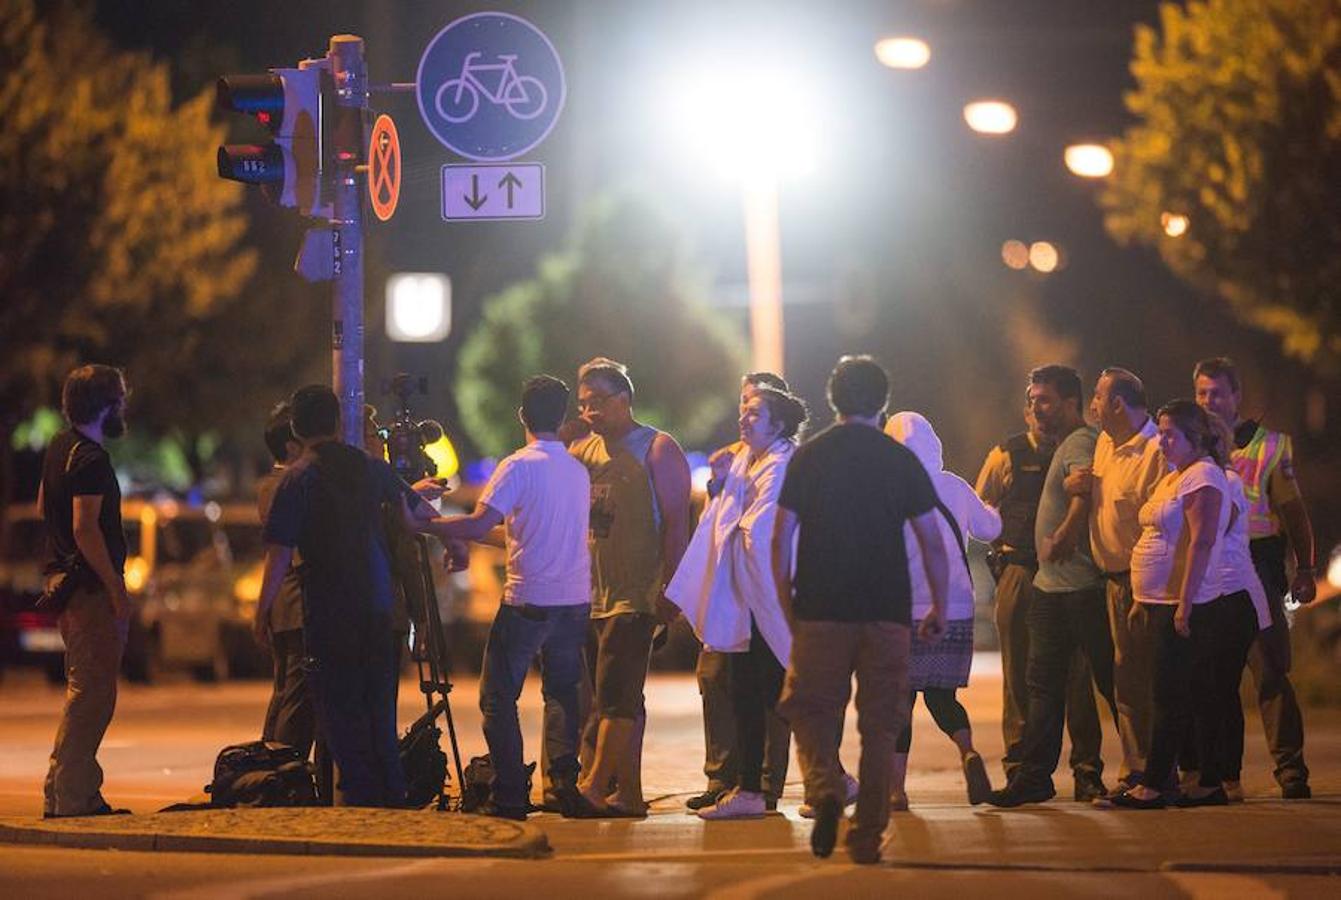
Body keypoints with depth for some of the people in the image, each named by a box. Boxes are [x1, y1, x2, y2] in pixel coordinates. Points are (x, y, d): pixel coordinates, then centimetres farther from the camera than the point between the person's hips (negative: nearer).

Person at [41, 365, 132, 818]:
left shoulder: (58, 447, 14)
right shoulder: (90, 458, -17)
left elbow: (43, 505, 27)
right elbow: (85, 529, -23)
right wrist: (116, 588, -20)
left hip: (63, 577, 10)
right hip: (90, 588, -10)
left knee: (85, 688, 16)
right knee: (91, 691, -9)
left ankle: (69, 792, 19)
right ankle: (70, 795, -10)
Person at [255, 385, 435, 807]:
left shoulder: (298, 477, -9)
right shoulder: (369, 466, 6)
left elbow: (280, 553, -13)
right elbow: (419, 512, 17)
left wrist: (263, 610, -4)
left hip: (328, 605, -5)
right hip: (377, 601, 5)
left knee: (338, 705, 1)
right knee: (377, 698, 14)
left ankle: (360, 790, -3)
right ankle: (391, 791, 16)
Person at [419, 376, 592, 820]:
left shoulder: (520, 466, -10)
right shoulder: (578, 470, 10)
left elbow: (479, 525, -18)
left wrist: (428, 525, -4)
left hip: (528, 600, -6)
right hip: (576, 600, 6)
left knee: (498, 697, 1)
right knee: (565, 695, 15)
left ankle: (511, 796, -5)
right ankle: (571, 788, 9)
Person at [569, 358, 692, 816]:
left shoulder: (657, 449, -4)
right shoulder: (582, 450, 15)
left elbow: (676, 522, -8)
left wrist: (668, 588, -14)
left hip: (637, 593, -7)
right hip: (596, 592, 7)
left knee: (616, 691, -14)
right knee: (623, 696, 10)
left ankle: (595, 785, -19)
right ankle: (628, 794, 13)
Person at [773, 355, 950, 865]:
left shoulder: (808, 456, 4)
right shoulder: (901, 460, 3)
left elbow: (781, 540, 3)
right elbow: (932, 542, 2)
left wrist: (787, 604, 12)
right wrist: (939, 608, 11)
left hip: (821, 610, 0)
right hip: (887, 612, 0)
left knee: (811, 710, 10)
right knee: (880, 726, 7)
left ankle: (825, 788, -18)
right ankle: (868, 837, 5)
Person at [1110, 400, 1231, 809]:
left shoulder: (1203, 476, -12)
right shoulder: (1173, 478, 19)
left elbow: (1202, 542, -20)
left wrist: (1184, 604, -24)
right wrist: (1143, 599, 21)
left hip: (1186, 607, -10)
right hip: (1163, 604, 10)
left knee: (1170, 698, -9)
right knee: (1199, 695, 10)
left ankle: (1152, 786, -9)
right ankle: (1211, 784, 13)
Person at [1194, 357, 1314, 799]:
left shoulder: (1269, 444, 6)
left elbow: (1292, 510, 5)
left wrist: (1304, 569, -1)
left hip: (1256, 571, -3)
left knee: (1270, 673, -7)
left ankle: (1290, 769, -5)